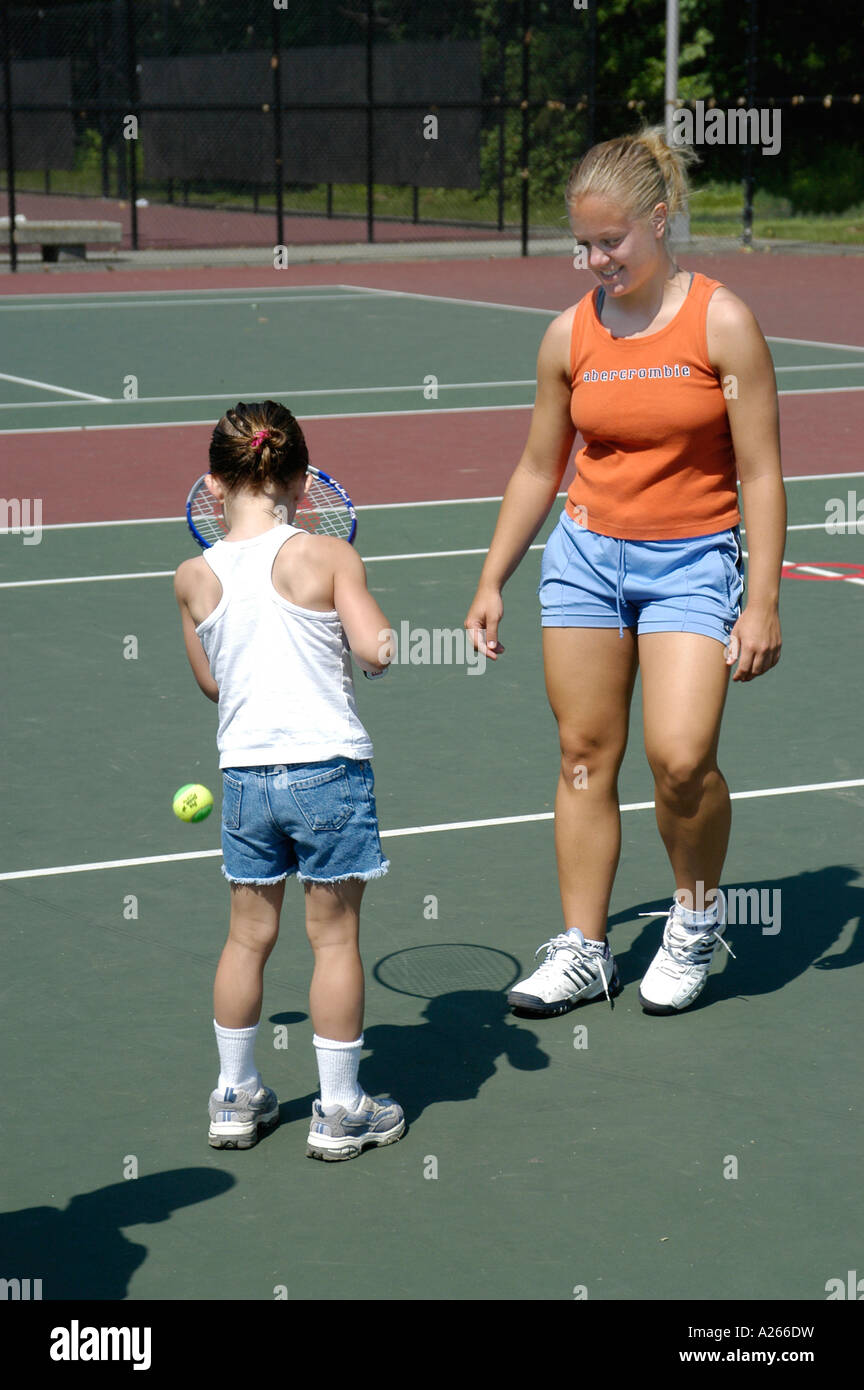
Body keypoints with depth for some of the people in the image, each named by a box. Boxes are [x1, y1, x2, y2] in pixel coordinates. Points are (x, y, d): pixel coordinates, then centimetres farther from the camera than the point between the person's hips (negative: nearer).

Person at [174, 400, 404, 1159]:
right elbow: (377, 651, -16)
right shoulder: (328, 556, -10)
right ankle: (340, 1110, 14)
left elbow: (212, 681, 11)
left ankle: (236, 1097, 26)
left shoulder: (194, 578, 1)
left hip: (245, 775, 3)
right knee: (335, 935, 7)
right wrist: (374, 632, 5)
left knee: (249, 935, 16)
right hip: (329, 768, -3)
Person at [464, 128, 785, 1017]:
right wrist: (492, 583, 12)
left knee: (680, 758, -16)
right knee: (584, 754, 4)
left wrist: (762, 601, -11)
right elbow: (538, 468, 13)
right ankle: (581, 952, 16)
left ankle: (697, 919, 11)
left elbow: (759, 474, -7)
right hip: (585, 553, 4)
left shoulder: (722, 324, -8)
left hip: (692, 561, -3)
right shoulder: (570, 335, 2)